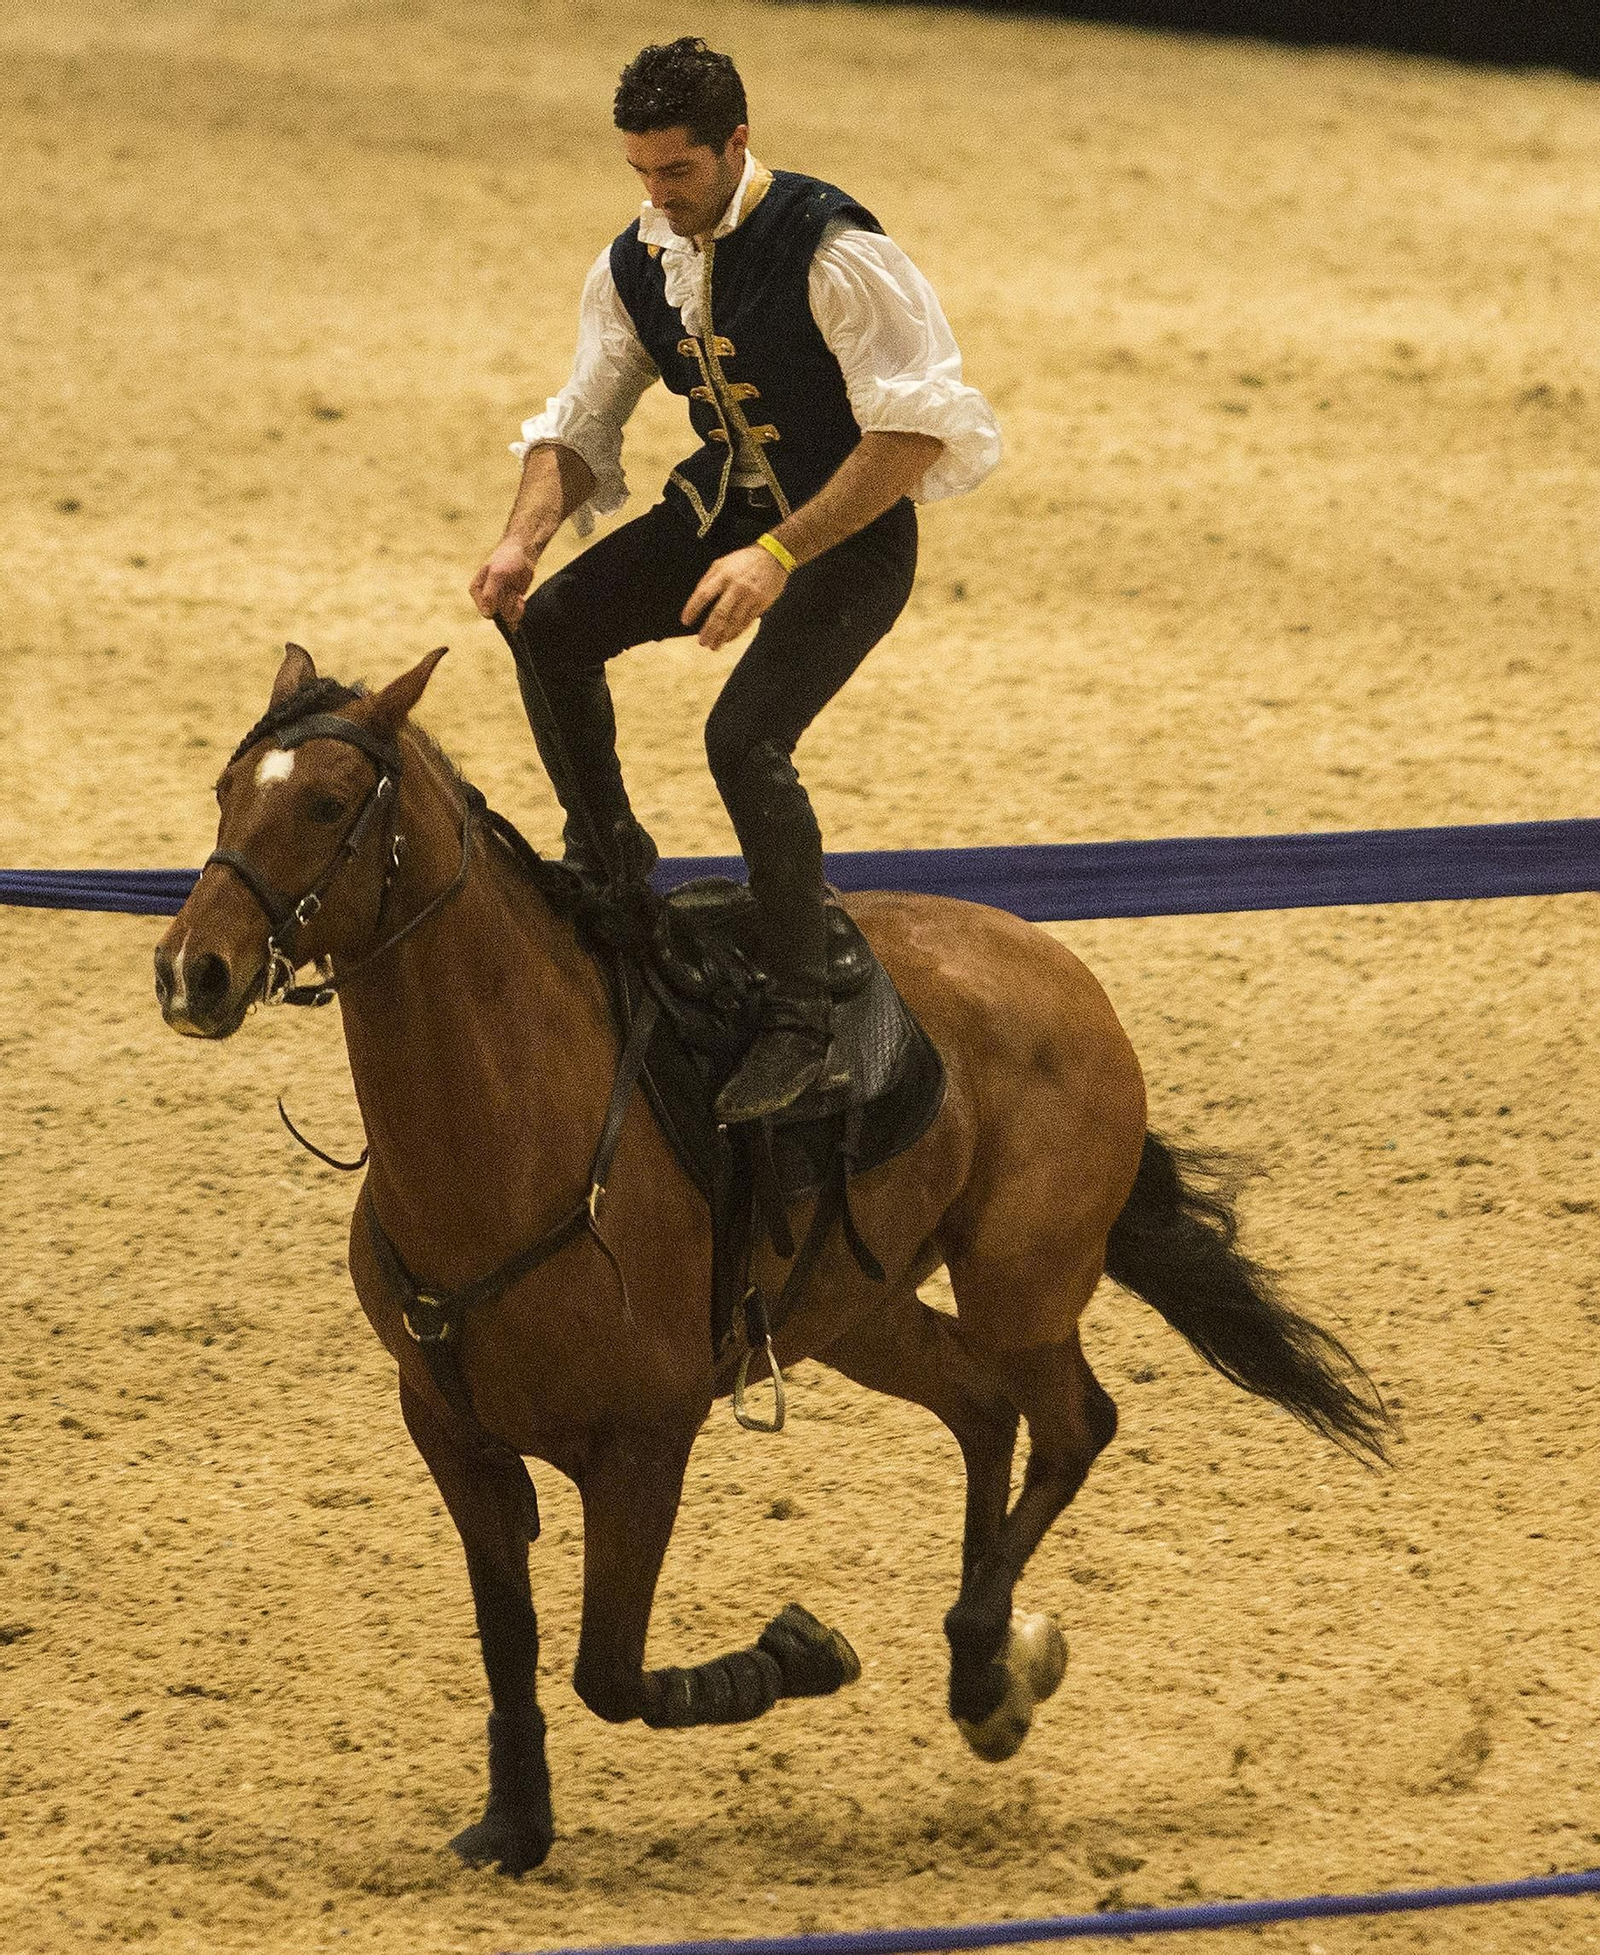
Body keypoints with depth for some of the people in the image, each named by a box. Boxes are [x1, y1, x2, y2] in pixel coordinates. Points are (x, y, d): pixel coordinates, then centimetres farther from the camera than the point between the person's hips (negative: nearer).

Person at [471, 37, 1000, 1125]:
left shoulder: (833, 252, -24)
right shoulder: (636, 267, -2)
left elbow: (913, 433, -27)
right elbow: (582, 424, 6)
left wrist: (779, 556, -33)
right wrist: (525, 540, -15)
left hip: (852, 527, -7)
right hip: (726, 503, 7)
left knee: (745, 737, -25)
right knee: (548, 628, -5)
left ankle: (800, 1025, -18)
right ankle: (607, 862, 16)